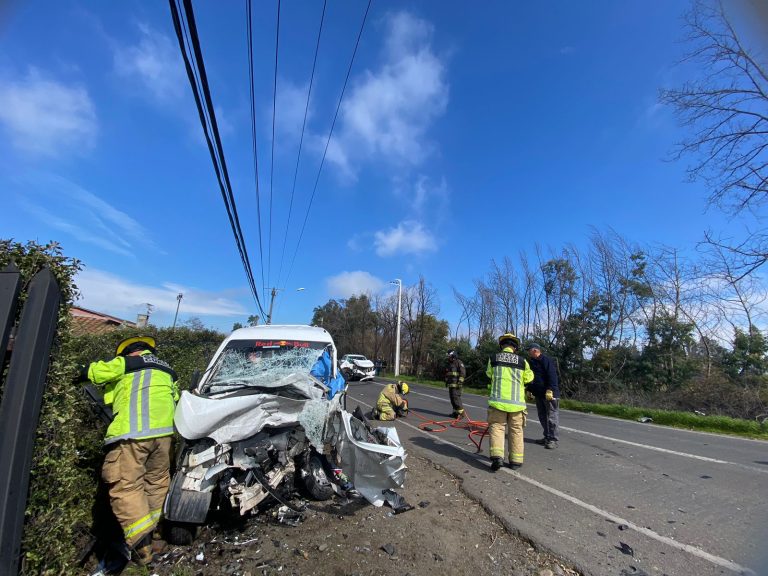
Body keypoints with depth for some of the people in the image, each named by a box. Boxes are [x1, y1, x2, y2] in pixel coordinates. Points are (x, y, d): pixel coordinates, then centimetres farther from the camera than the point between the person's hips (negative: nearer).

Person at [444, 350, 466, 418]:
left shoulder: (459, 363, -7)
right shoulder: (449, 364, 19)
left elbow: (463, 373, -14)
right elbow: (447, 374, 29)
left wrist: (460, 382, -19)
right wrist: (446, 381, 25)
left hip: (456, 384, -8)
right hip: (450, 384, 8)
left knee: (456, 397, -14)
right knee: (452, 398, 8)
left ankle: (461, 412, -8)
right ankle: (455, 412, 15)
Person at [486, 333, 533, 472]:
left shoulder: (493, 358, 2)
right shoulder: (522, 361, 1)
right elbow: (528, 378, 12)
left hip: (498, 400, -1)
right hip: (516, 402, 1)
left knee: (496, 427, 5)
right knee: (516, 430, 12)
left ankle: (497, 456, -9)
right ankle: (516, 460, 18)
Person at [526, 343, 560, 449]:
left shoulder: (546, 360, -12)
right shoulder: (532, 362, 16)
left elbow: (552, 376, -20)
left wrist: (550, 390, -24)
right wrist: (529, 390, 22)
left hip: (549, 394, -9)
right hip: (538, 394, 9)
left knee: (551, 416, -3)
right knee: (542, 416, 14)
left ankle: (553, 439, 3)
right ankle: (547, 437, 24)